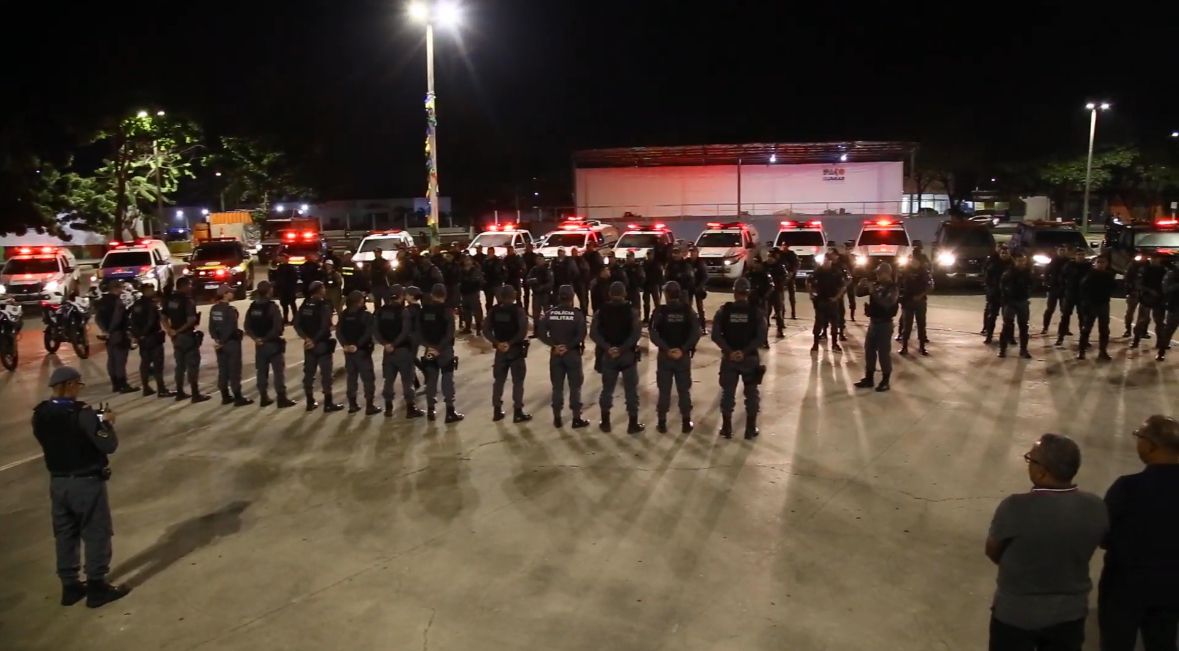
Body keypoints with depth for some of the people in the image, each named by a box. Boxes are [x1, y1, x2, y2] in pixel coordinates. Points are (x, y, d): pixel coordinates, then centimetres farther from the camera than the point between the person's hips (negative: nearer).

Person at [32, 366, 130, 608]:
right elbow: (108, 445, -20)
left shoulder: (40, 415, 0)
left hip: (58, 482, 7)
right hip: (87, 482, -7)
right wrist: (107, 423, -1)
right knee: (96, 534, 5)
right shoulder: (82, 413, -21)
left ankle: (70, 586, 25)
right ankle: (97, 587, 11)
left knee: (65, 534, 16)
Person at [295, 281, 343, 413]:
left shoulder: (304, 305, 5)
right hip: (322, 344, -6)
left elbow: (297, 324, -1)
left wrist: (306, 338, -8)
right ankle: (328, 404, 4)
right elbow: (325, 327, -23)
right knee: (326, 373, 0)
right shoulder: (324, 306, -15)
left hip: (309, 343, 6)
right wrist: (315, 340, -14)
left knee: (309, 373, 12)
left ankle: (310, 402, 19)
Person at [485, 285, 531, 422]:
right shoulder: (518, 310, -11)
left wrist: (497, 343, -11)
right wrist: (511, 343, -17)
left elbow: (486, 331, -3)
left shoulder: (494, 310, 1)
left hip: (500, 350, 4)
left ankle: (497, 411, 17)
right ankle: (518, 413, 3)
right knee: (518, 381, 3)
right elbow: (523, 331, -22)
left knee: (498, 380, 13)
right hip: (516, 350, -4)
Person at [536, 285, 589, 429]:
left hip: (555, 353, 3)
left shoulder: (550, 313, -1)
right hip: (573, 353, -3)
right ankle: (577, 418, 10)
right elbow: (581, 335, -18)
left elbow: (540, 332, -6)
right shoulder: (577, 314, -9)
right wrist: (568, 346, -12)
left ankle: (557, 418, 15)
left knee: (557, 386, 10)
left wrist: (554, 345, -8)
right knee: (575, 386, 6)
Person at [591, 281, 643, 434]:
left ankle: (605, 422, 18)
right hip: (628, 355, -2)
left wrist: (607, 348, -16)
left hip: (607, 355, 2)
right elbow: (636, 333, -18)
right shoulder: (631, 311, -5)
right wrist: (622, 348, -20)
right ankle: (633, 424, 7)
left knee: (607, 389, 13)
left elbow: (594, 333, -10)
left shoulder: (601, 311, 1)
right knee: (631, 390, 5)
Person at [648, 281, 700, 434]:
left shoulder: (660, 311, -6)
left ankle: (662, 423, 12)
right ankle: (686, 423, 15)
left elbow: (654, 334, -15)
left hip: (664, 356, -1)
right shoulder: (688, 310, -2)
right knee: (684, 391, 11)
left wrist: (666, 349, -15)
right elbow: (696, 333, -11)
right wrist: (683, 349, -14)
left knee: (664, 391, 8)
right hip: (684, 356, 1)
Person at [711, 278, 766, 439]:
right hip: (750, 358, -1)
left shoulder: (724, 310, -3)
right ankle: (750, 429, 16)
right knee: (751, 393, 12)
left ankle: (727, 428, 16)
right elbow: (761, 336, -14)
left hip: (729, 357, 1)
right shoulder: (756, 311, -5)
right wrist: (745, 351, -15)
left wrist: (729, 351, -12)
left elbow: (716, 335, -10)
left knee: (727, 392, 11)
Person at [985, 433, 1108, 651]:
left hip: (1016, 613, -4)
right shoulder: (1095, 508, -13)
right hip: (1069, 613, 4)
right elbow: (1082, 550, 4)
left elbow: (992, 552, -10)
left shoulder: (1015, 508, -27)